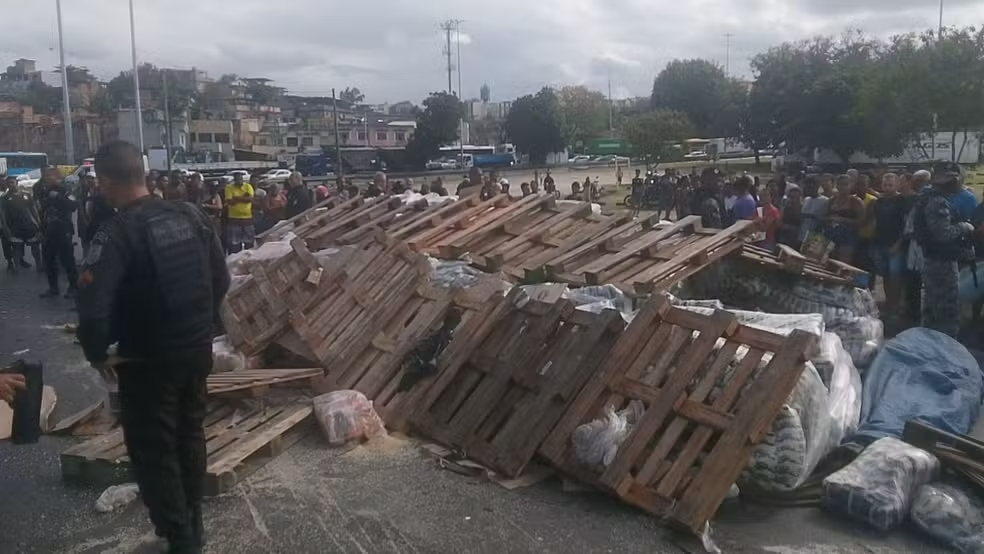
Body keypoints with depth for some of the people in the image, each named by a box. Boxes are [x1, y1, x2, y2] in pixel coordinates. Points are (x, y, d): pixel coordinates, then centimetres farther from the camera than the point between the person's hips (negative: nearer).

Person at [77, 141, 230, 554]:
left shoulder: (116, 235, -21)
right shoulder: (190, 216, -1)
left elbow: (93, 308, -27)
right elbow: (221, 279, 6)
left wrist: (96, 353, -9)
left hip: (148, 362, -6)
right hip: (197, 350, 7)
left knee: (154, 450, 9)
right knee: (190, 435, 21)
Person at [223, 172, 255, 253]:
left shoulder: (248, 186, 5)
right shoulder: (229, 188, 0)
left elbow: (250, 199, -11)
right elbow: (230, 201, -13)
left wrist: (236, 198, -11)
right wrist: (243, 197, -11)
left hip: (247, 217, 2)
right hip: (234, 218, -2)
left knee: (249, 242, 9)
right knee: (234, 243, 0)